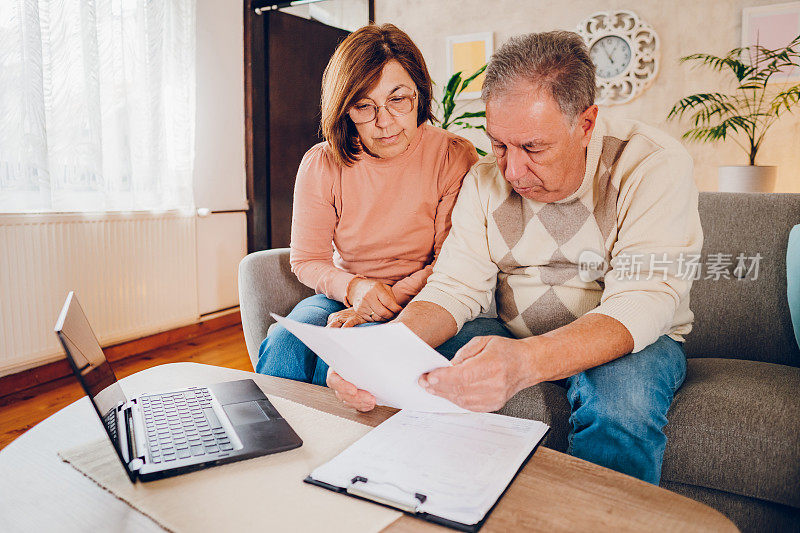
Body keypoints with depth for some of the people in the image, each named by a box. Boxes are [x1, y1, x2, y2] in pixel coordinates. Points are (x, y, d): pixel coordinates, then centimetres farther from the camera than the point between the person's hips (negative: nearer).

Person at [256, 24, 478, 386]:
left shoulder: (455, 157, -8)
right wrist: (352, 287, -18)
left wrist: (394, 297, -23)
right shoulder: (320, 164, -2)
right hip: (340, 297, 3)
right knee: (284, 342, -27)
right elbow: (306, 260, 3)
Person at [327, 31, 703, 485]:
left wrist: (526, 362, -46)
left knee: (623, 393, -37)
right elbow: (456, 288, -8)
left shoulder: (655, 165, -17)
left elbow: (641, 303, -27)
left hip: (633, 344, -2)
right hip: (514, 343, 3)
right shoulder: (486, 180, -3)